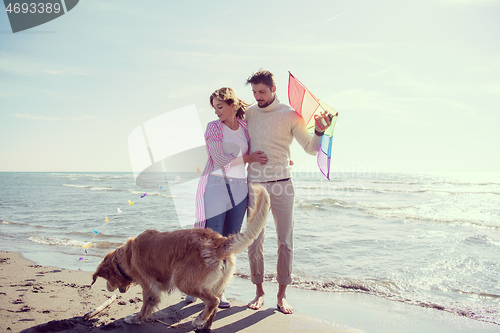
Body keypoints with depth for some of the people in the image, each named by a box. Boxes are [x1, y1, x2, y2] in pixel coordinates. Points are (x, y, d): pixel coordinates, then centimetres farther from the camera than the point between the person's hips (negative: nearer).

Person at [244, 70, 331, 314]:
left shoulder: (290, 115, -1)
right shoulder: (247, 113, 8)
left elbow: (311, 148, -1)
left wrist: (319, 131, -18)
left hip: (281, 186, -2)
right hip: (254, 185, 2)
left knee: (285, 241, 1)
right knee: (254, 241, 4)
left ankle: (282, 294, 15)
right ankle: (259, 291, 19)